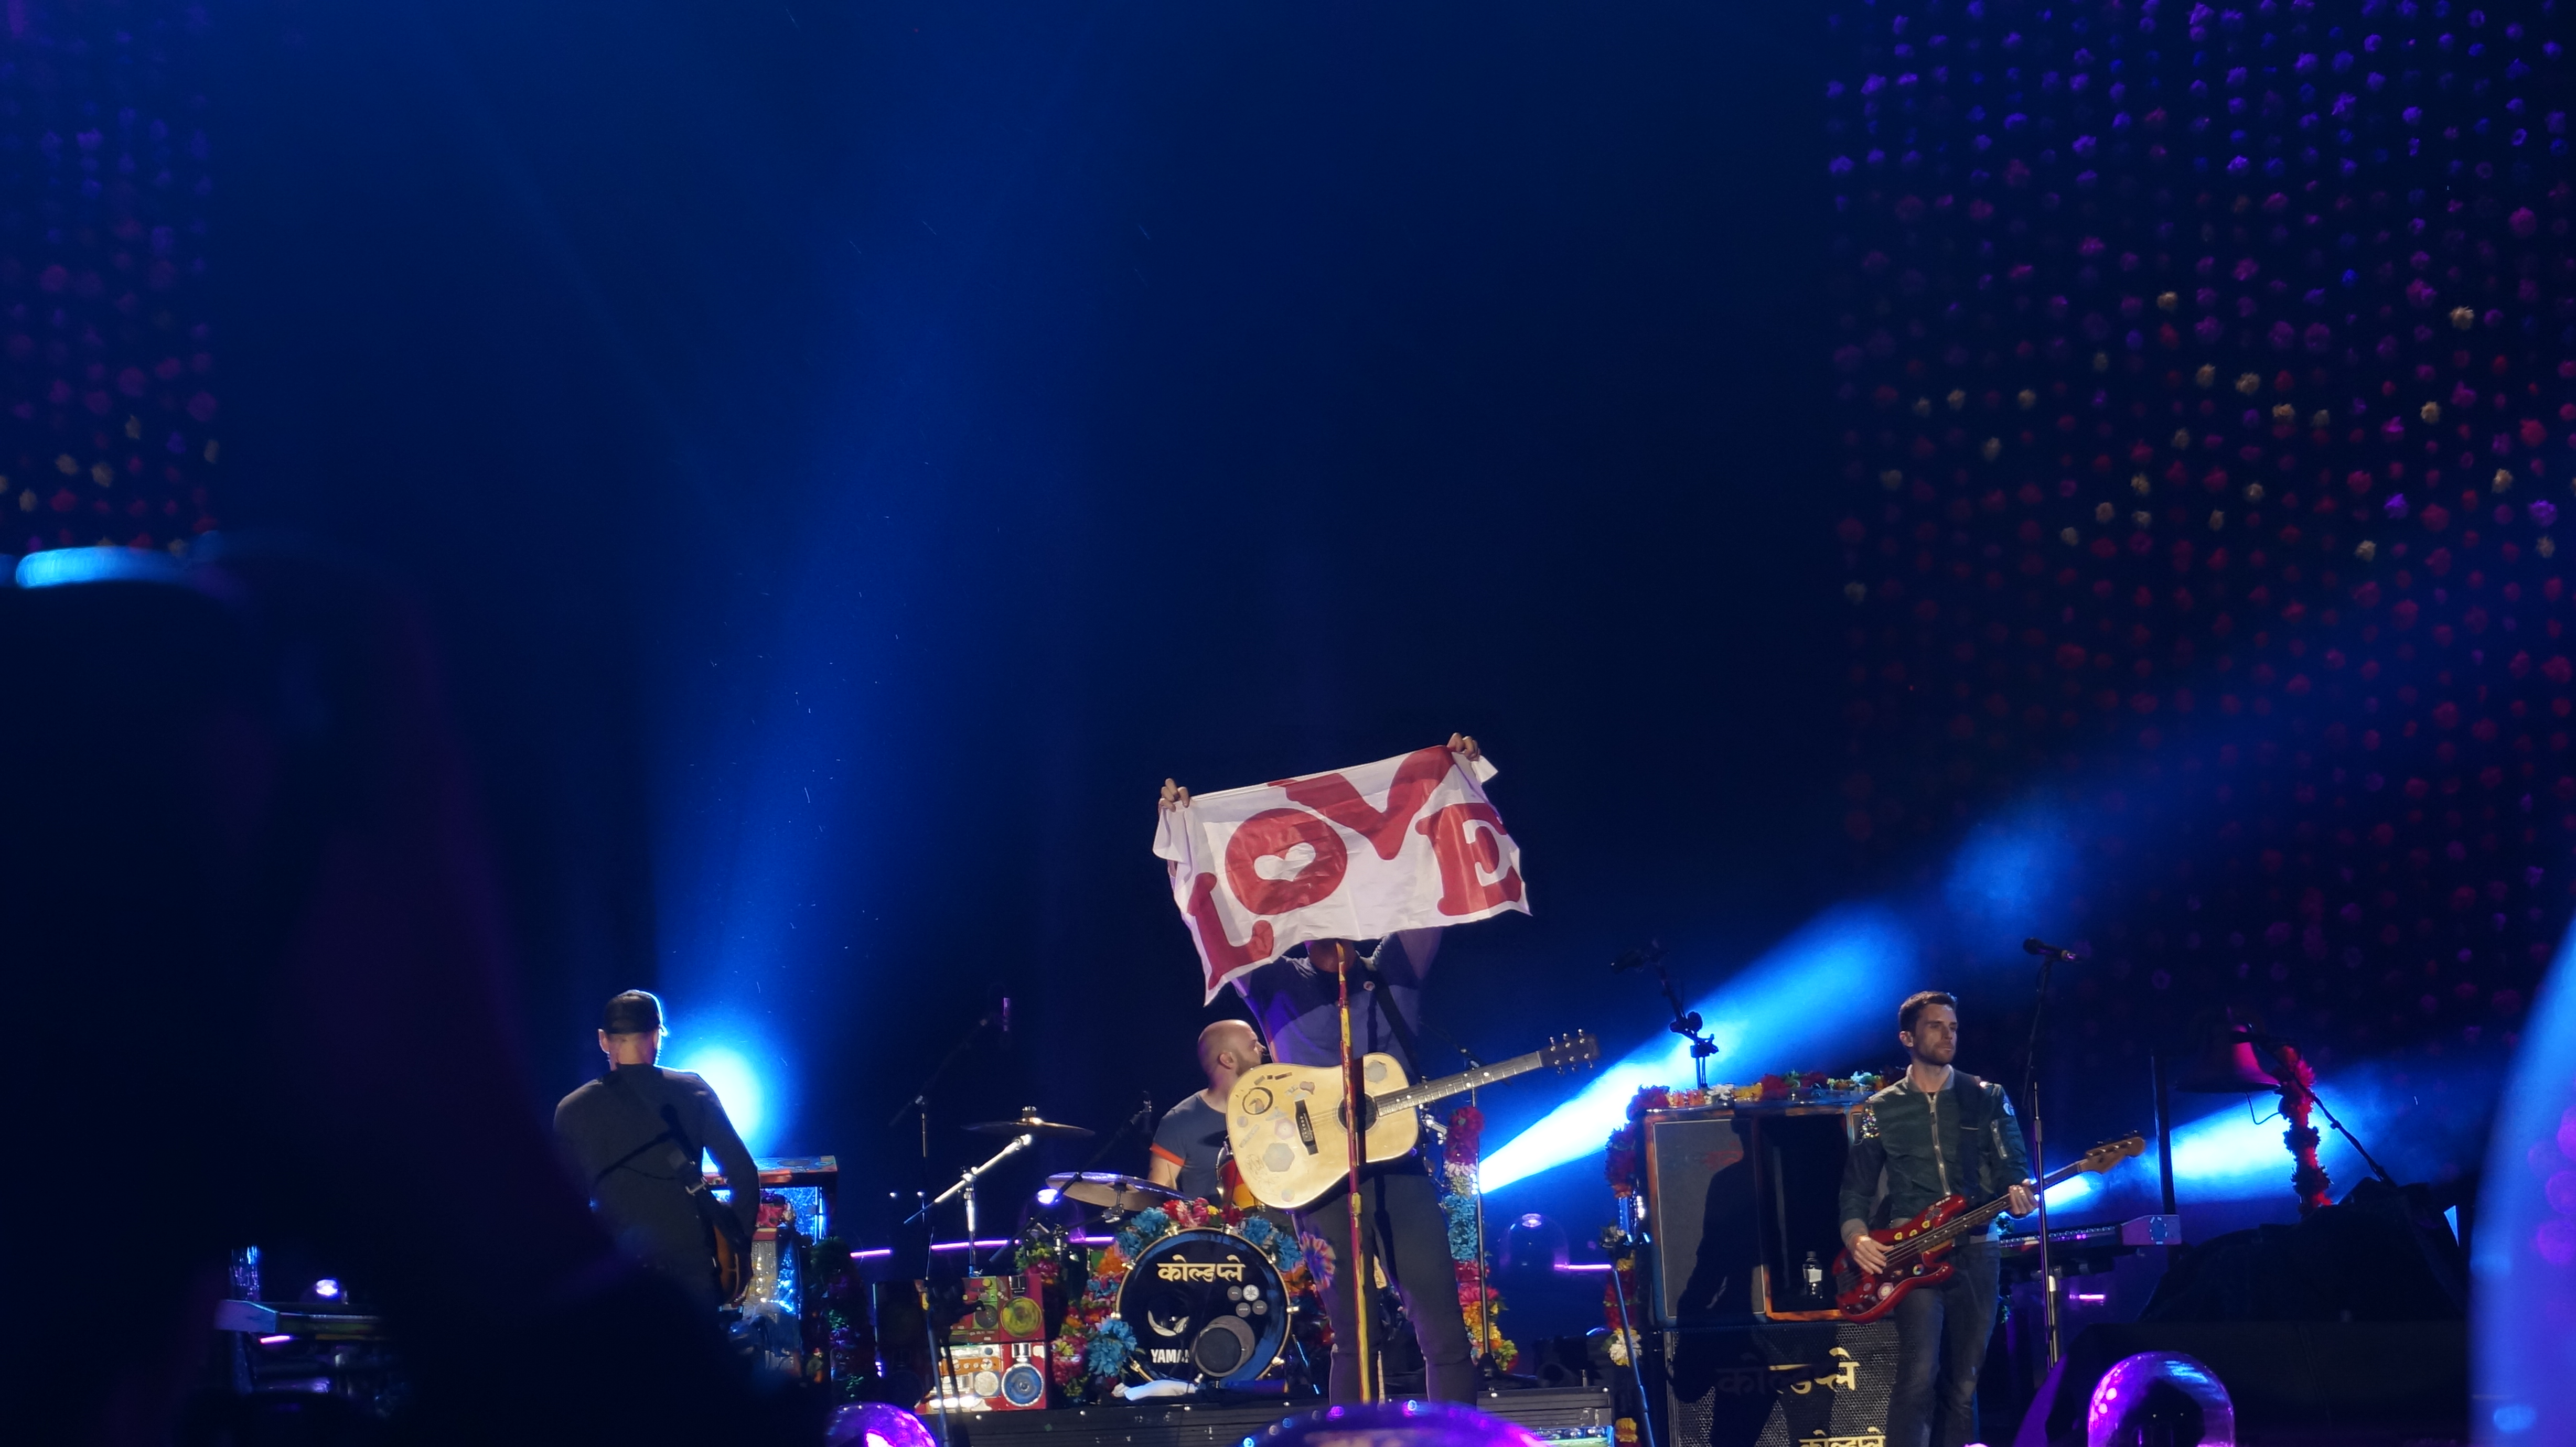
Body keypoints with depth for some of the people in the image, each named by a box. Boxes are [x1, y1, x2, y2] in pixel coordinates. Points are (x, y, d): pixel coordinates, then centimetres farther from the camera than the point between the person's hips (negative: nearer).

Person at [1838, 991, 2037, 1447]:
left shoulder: (1987, 1099, 9)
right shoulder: (1881, 1110, 8)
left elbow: (2012, 1167, 3)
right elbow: (1857, 1187, 7)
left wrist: (2016, 1195, -22)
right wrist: (1857, 1236, -12)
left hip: (1975, 1251, 2)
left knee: (1964, 1385, 6)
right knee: (1919, 1377, -18)